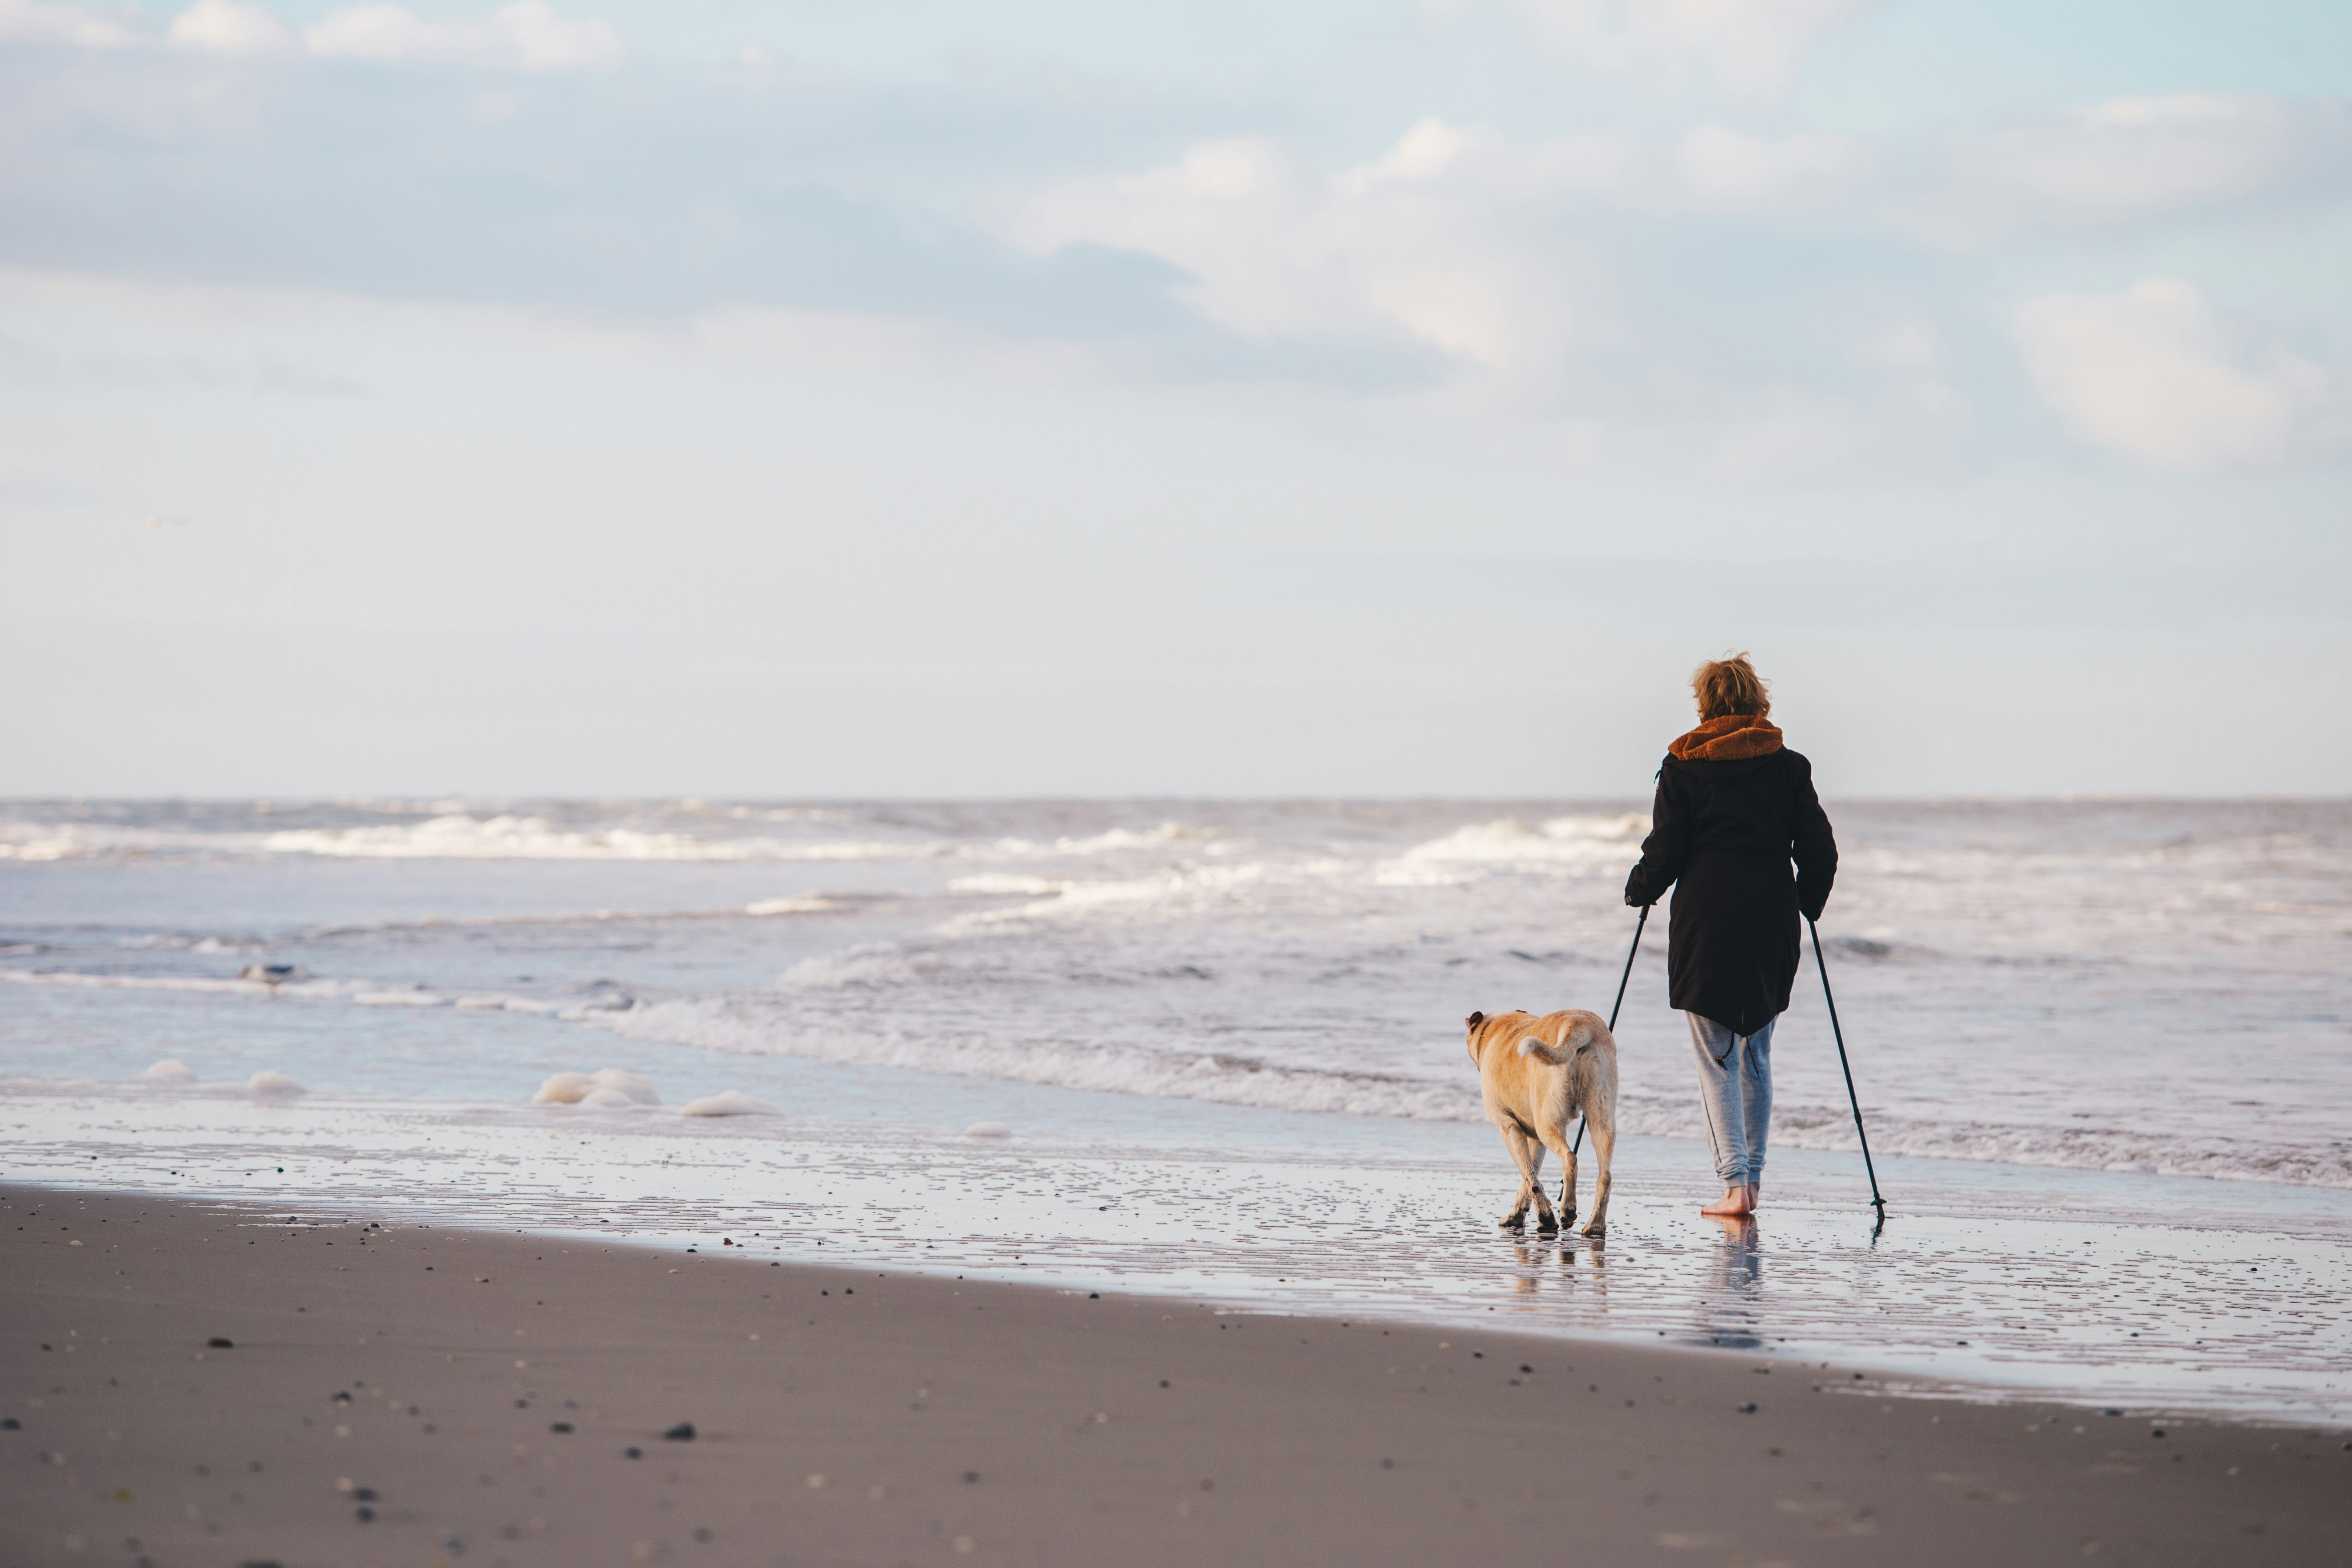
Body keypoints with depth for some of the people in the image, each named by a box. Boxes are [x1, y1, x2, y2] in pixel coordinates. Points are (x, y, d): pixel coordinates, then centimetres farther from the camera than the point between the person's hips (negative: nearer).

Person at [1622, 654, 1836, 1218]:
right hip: (1772, 927, 3)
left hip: (1705, 922, -3)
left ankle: (1734, 1182, -10)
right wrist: (1807, 903, 20)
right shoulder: (1789, 768, 4)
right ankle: (1752, 1174, 20)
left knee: (1717, 1061, 0)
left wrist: (1640, 891, 16)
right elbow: (1821, 853, 2)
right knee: (1756, 1055, 17)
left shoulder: (1683, 768, -3)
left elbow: (1665, 852, -3)